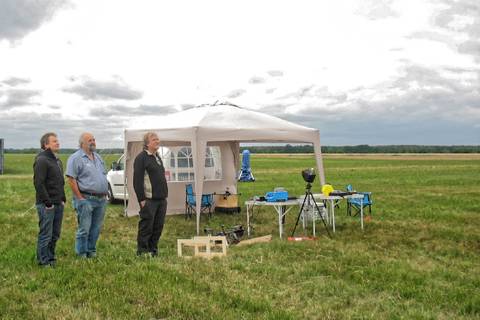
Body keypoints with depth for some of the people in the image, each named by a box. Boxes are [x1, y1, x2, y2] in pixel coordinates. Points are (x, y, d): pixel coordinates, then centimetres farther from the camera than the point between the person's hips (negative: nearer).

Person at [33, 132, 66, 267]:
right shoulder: (41, 160, -13)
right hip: (47, 205, -9)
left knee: (55, 234, 14)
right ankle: (43, 261, 8)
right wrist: (47, 202, -19)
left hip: (58, 204, 9)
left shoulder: (57, 161, 17)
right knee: (46, 234, -1)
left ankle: (51, 257, 26)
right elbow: (39, 183, -19)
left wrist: (63, 199, 15)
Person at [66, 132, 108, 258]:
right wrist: (80, 198, -15)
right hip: (86, 199, -7)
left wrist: (105, 194, 13)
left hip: (101, 199, 7)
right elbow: (71, 180, -13)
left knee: (96, 229, 12)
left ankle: (91, 251, 24)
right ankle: (81, 255, 9)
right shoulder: (76, 158, -7)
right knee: (84, 229, -2)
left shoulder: (98, 157, 17)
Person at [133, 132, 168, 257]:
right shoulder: (141, 158, -9)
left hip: (161, 199, 8)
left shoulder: (157, 157, 18)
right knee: (146, 226, -2)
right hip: (149, 200, -8)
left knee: (158, 227, 10)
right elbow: (137, 180, -14)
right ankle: (142, 251, 8)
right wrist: (142, 199, -18)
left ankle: (153, 250, 20)